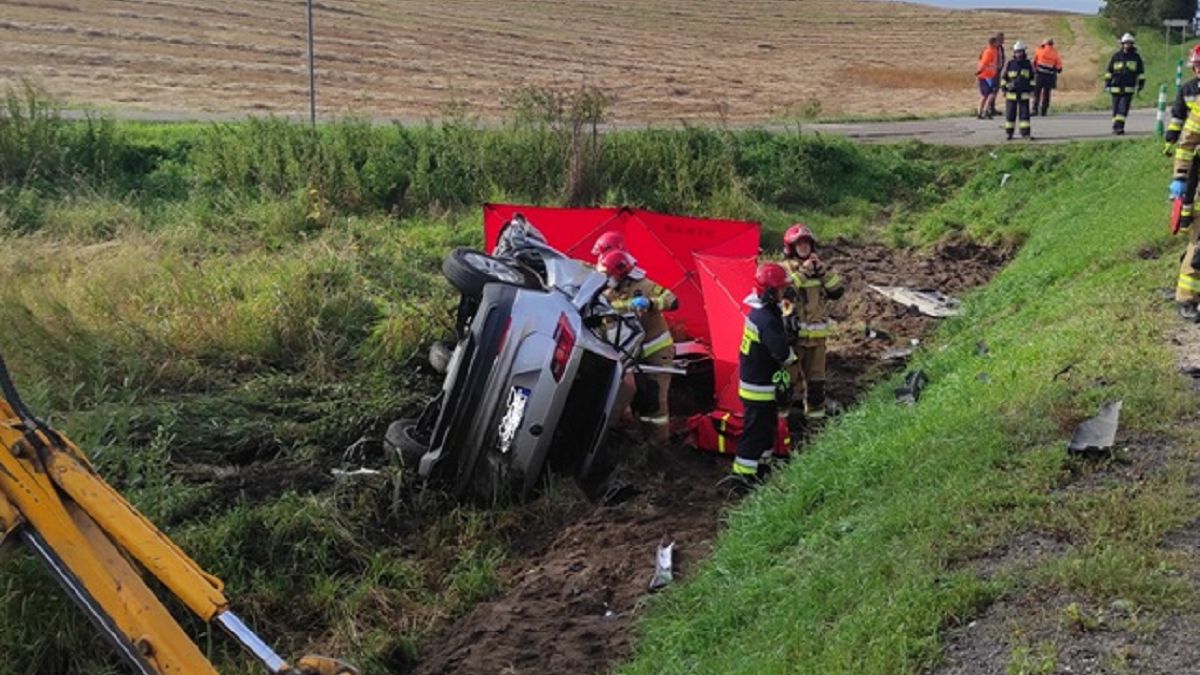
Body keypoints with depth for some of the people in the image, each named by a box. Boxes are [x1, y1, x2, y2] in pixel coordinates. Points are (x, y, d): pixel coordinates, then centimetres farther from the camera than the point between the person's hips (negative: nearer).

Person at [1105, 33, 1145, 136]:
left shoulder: (1136, 57, 3)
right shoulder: (1116, 56, 4)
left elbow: (1141, 72, 10)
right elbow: (1109, 70, 10)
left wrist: (1140, 85, 6)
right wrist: (1107, 84, 5)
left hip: (1129, 89, -1)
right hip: (1116, 88, 1)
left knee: (1124, 108, -12)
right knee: (1116, 109, 7)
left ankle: (1119, 127, -14)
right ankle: (1115, 127, 17)